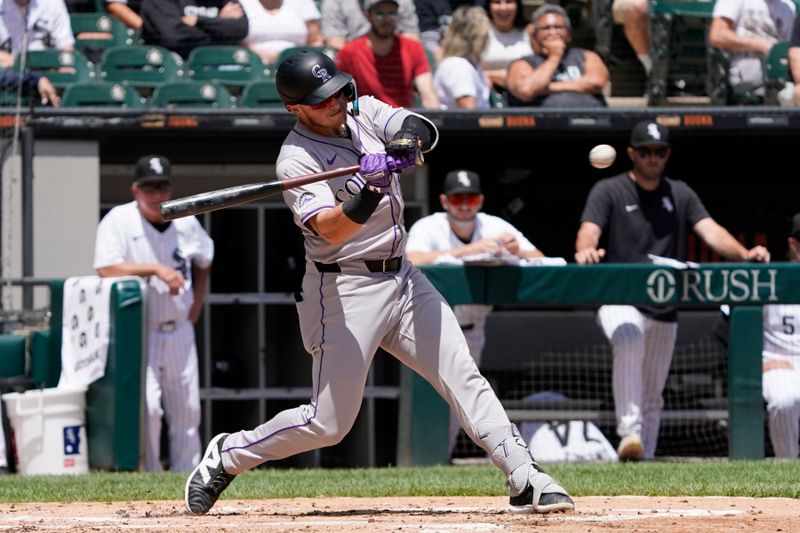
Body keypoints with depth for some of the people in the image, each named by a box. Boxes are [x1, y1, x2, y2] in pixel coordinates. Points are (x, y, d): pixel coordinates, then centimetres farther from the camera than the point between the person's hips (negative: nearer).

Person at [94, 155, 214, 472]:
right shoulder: (118, 222, -10)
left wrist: (196, 305, 15)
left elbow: (204, 262, 25)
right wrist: (156, 269, -27)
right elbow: (106, 270, -22)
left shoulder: (186, 223, 5)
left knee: (187, 410, 6)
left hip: (179, 332, 5)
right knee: (146, 407, -17)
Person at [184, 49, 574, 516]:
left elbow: (423, 129, -10)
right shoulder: (296, 159, -14)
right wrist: (372, 188, -43)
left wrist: (408, 138, -33)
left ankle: (527, 481, -7)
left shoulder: (364, 112, 4)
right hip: (344, 290, -6)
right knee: (329, 423, -4)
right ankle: (226, 457, 16)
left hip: (402, 278, 6)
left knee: (464, 377, -5)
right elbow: (330, 229, -27)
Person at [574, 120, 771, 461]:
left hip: (664, 309, 5)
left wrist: (744, 254, -20)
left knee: (652, 395, 8)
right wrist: (585, 251, -38)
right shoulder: (608, 191, 3)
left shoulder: (681, 194, 13)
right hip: (618, 300, -5)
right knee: (629, 340, -36)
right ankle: (629, 433, -44)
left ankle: (645, 458, 19)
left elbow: (710, 231, 0)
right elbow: (589, 231, -13)